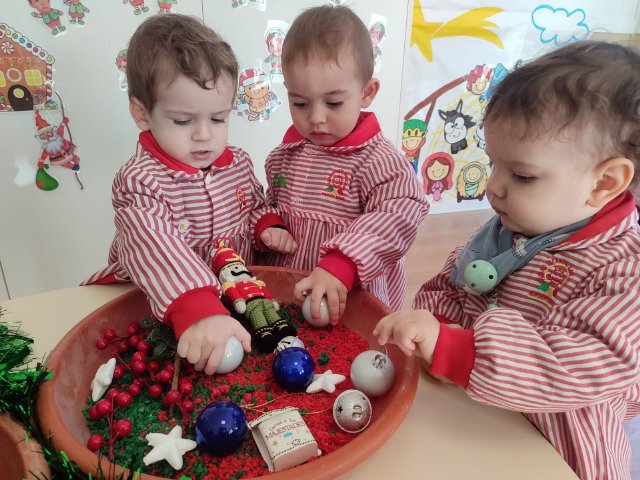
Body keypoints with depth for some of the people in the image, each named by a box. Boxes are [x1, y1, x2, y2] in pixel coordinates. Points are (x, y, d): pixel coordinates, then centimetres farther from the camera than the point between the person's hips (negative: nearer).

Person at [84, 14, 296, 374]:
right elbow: (155, 249, -36)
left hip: (237, 297, 4)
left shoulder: (239, 163, 1)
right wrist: (197, 311, -50)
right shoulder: (139, 181, -18)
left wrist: (268, 226, -2)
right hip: (161, 311, -4)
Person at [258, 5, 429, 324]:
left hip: (353, 307, -3)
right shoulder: (284, 156, 5)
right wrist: (266, 228, -1)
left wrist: (341, 264, -38)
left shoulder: (379, 160, -14)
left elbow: (400, 215, -28)